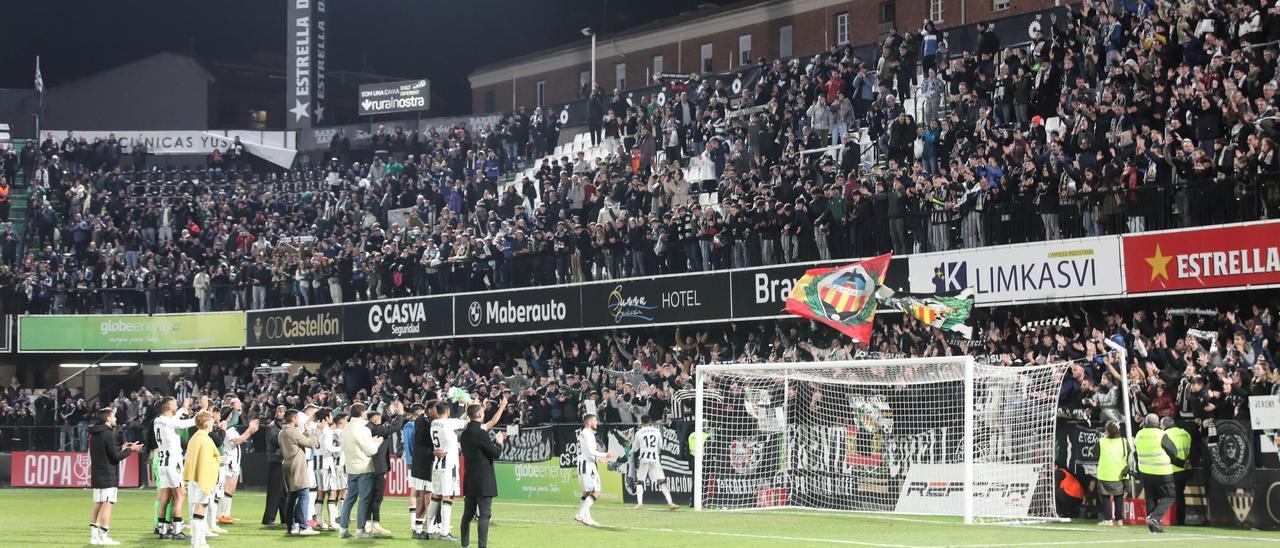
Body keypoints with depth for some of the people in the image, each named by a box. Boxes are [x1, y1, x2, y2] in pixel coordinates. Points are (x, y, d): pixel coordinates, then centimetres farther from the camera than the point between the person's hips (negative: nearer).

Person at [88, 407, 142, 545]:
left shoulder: (95, 434, 14)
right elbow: (115, 457, -13)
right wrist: (130, 449, -2)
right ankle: (103, 537, -8)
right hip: (108, 476, -9)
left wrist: (121, 449, 20)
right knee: (107, 504, -7)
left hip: (97, 476, 9)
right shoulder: (108, 434, -14)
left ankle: (94, 536, 11)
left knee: (98, 505, 11)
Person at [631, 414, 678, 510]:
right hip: (655, 459, 1)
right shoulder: (656, 431, 5)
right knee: (662, 481, 0)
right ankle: (670, 502, -11)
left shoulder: (639, 433, 0)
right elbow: (660, 447, 14)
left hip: (643, 459, -1)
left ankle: (639, 504, -2)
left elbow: (634, 449, 8)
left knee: (640, 481, 11)